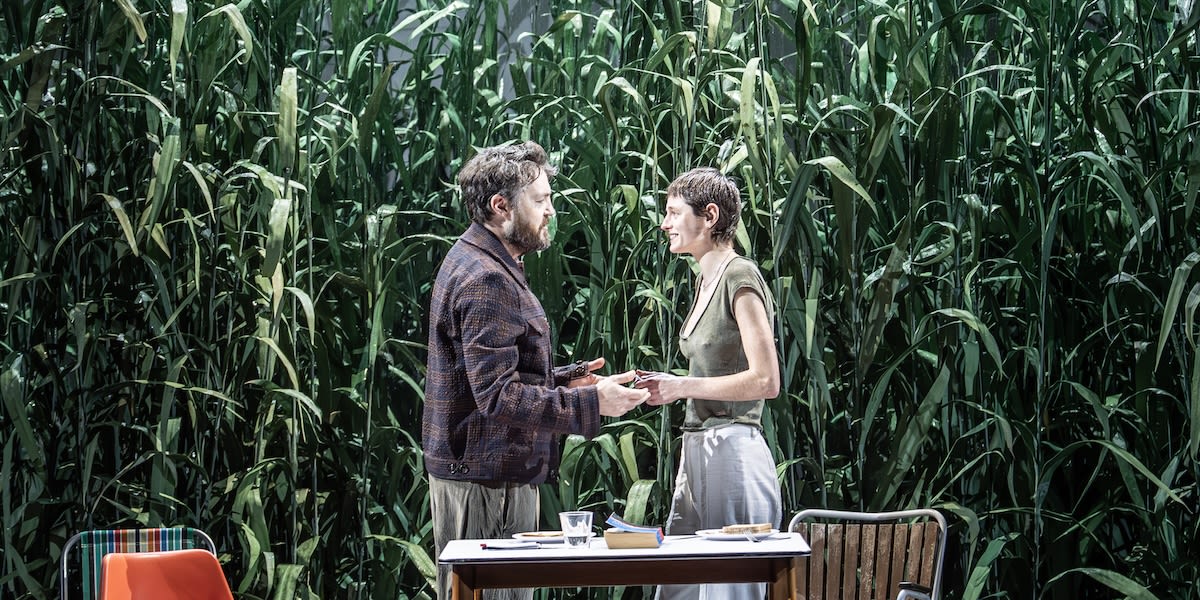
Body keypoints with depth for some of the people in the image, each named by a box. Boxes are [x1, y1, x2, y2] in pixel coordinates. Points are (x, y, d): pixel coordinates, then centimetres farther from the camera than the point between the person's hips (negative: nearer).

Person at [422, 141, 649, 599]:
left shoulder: (475, 264, 17)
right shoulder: (485, 279, -18)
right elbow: (498, 397, -25)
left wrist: (564, 380, 12)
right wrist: (591, 403, -23)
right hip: (486, 480, -11)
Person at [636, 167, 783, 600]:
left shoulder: (740, 276, -11)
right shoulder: (707, 280, 18)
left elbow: (765, 381, -17)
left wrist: (684, 386, -11)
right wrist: (667, 387, 9)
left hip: (733, 453, -10)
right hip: (698, 452, 10)